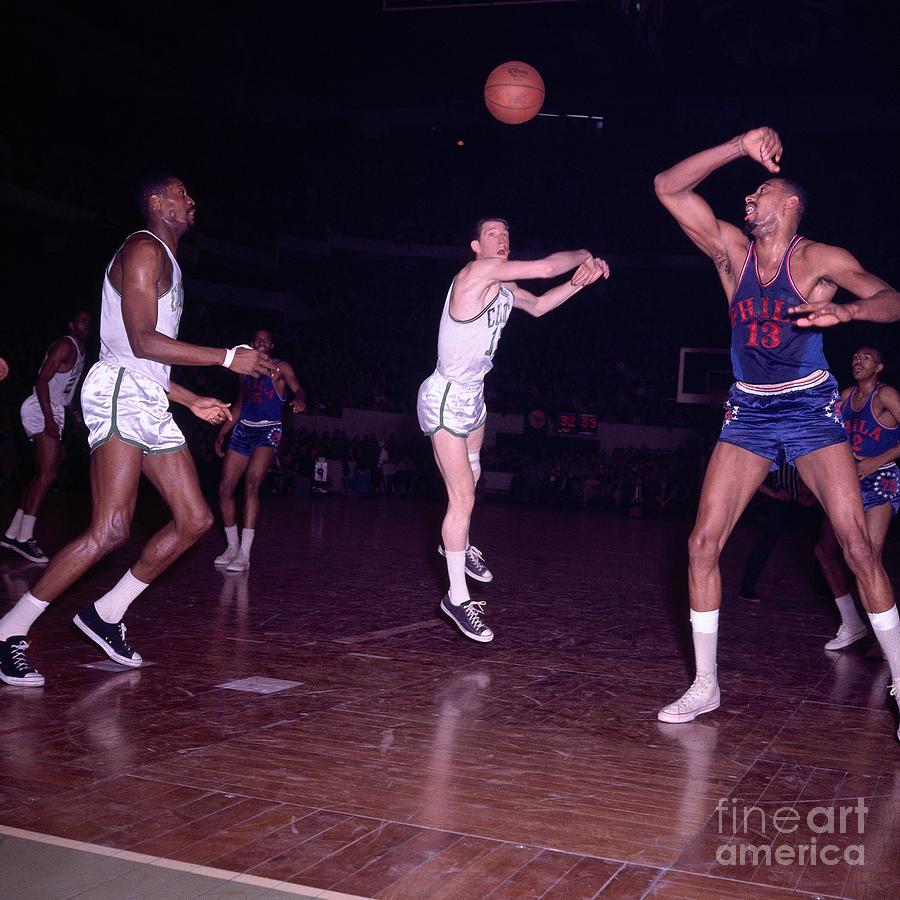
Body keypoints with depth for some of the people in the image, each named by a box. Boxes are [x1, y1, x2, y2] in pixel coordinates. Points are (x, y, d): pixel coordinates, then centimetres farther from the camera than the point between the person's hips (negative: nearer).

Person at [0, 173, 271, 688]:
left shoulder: (167, 261, 27)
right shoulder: (144, 251, -5)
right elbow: (142, 341, -17)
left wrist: (192, 401, 26)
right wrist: (229, 357, -16)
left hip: (150, 403, 10)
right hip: (119, 395, -10)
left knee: (195, 520, 5)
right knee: (111, 532, -18)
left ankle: (106, 614, 13)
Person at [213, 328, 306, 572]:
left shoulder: (280, 367, 2)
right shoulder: (246, 370, 18)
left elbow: (297, 388, -13)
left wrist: (300, 400, -37)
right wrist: (222, 433, 22)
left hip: (268, 431, -6)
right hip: (243, 430, 6)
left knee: (251, 484, -24)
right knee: (225, 489, -1)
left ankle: (244, 555, -26)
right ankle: (232, 547, 14)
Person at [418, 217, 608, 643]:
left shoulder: (504, 287, 6)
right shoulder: (478, 272, -20)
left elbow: (538, 305, 25)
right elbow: (546, 267, -24)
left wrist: (579, 280, 10)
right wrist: (583, 255, -4)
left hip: (473, 396, 10)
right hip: (445, 399, -10)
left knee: (470, 476, 28)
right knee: (463, 499, -10)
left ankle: (457, 544, 52)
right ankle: (457, 597, -1)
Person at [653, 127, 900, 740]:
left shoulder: (819, 259, -6)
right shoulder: (732, 251, 1)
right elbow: (669, 188, -6)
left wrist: (845, 310, -38)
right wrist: (740, 147, -14)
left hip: (811, 409, -3)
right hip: (749, 413, 3)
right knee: (704, 543, -6)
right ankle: (705, 686, 5)